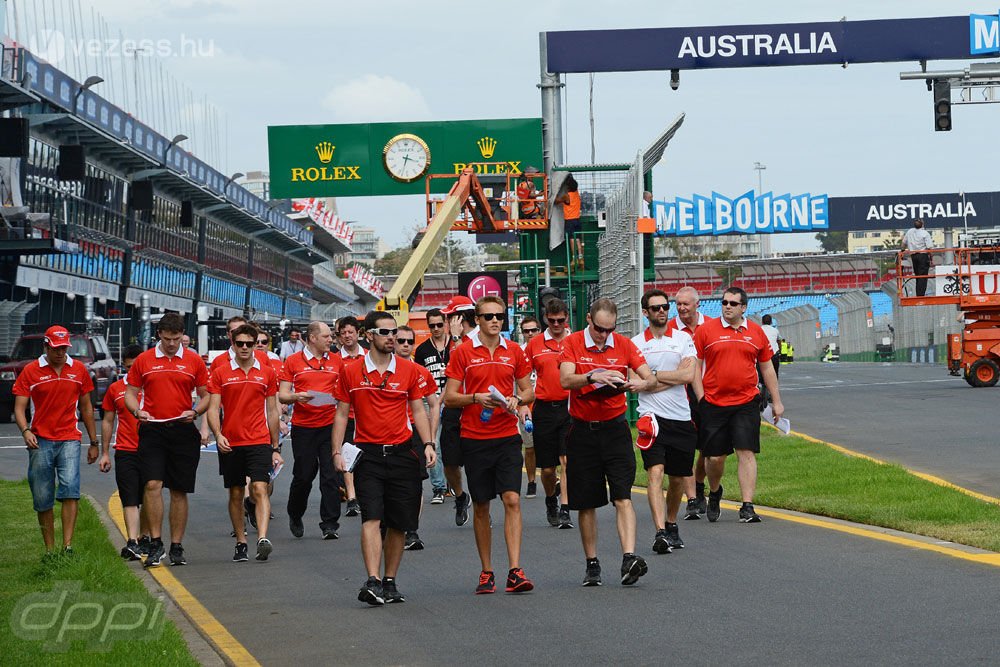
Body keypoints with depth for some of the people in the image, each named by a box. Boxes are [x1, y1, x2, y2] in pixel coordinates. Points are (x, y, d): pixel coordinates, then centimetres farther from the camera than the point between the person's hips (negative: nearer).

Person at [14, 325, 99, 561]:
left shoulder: (78, 370, 9)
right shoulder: (30, 371, 2)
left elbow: (86, 407, 17)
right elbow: (19, 408, 0)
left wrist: (94, 442, 17)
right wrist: (25, 431, -20)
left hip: (69, 439, 0)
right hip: (40, 441, 0)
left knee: (70, 487, -19)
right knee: (42, 500, 2)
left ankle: (67, 546, -21)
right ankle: (49, 550, 12)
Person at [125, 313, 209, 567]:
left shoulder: (194, 361, 6)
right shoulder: (143, 361, 7)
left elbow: (206, 396, 10)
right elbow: (130, 393, 12)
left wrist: (194, 412, -10)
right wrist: (137, 411, -8)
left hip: (183, 432, 1)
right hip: (152, 430, -1)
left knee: (179, 491, 4)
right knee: (153, 484, -14)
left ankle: (176, 547, 12)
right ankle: (155, 545, -9)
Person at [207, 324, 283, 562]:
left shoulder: (267, 373, 7)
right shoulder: (221, 373, 4)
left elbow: (272, 411, 12)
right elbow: (213, 408, 1)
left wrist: (275, 448, 11)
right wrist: (218, 435, -17)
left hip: (259, 442, -1)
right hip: (230, 444, 1)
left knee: (260, 489, -15)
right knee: (235, 494, 7)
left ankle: (263, 539, -27)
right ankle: (241, 543, 17)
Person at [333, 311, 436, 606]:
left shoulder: (409, 370, 5)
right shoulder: (351, 371, 3)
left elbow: (418, 410, 10)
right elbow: (342, 414, 8)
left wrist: (428, 444, -3)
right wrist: (337, 451, -1)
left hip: (402, 453, 2)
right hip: (367, 454, -2)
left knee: (398, 523, 4)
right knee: (371, 517, -14)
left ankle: (389, 582, 15)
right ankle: (372, 582, -22)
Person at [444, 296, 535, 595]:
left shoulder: (514, 351, 7)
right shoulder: (463, 352, 0)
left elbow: (528, 391, 14)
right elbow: (449, 397, -1)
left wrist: (517, 400, -7)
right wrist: (476, 398, -17)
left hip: (507, 437, 1)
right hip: (474, 438, -1)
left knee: (512, 500, -11)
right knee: (480, 506, 6)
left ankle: (515, 571, -14)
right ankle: (486, 572, 15)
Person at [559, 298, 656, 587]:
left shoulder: (624, 345, 3)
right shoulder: (572, 343, -2)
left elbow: (650, 378, -1)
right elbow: (566, 380, -17)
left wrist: (642, 383, -24)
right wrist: (593, 377, -35)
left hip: (614, 427, 0)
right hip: (582, 430, 0)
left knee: (623, 496, -13)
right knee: (586, 503, 6)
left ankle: (629, 558, -22)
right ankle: (592, 565, 17)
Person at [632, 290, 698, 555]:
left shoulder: (683, 339, 8)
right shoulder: (636, 343, 3)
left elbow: (689, 375, -6)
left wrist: (655, 375, -5)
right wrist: (673, 378, -7)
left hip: (681, 417, 3)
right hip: (652, 416, -3)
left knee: (678, 477, 11)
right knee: (655, 472, -17)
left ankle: (671, 525, 31)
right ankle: (660, 533, -25)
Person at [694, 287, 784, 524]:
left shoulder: (756, 332, 8)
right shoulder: (706, 330, 1)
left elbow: (767, 367, 16)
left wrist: (776, 401, 16)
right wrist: (701, 398, -3)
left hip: (746, 403, 1)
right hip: (714, 404, -1)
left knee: (747, 452, -8)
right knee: (715, 457, 4)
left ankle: (747, 508, -7)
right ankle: (714, 492, 33)